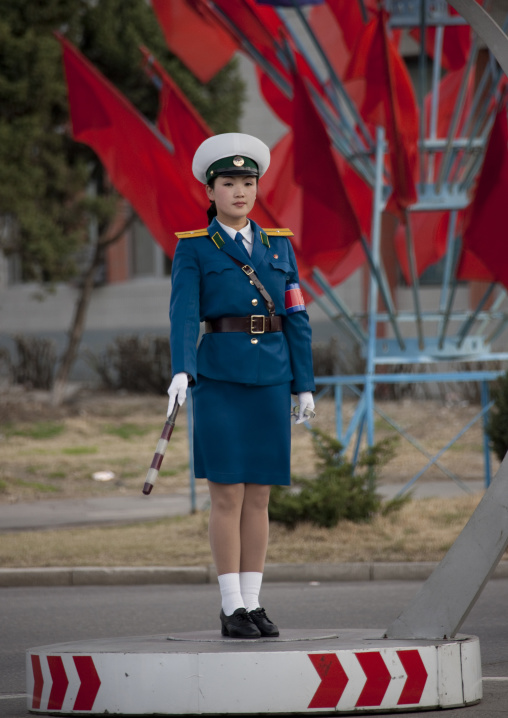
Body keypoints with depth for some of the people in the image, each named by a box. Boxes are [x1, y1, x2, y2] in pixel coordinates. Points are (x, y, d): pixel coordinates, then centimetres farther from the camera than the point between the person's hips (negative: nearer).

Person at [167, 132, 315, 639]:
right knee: (227, 495, -5)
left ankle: (252, 604, 10)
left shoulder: (278, 245, 12)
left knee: (258, 497, 5)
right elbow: (182, 314, -13)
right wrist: (181, 371, -28)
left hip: (271, 378, 4)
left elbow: (295, 317, 11)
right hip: (219, 376, -4)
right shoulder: (192, 249, 0)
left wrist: (304, 384, 5)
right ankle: (231, 610, -1)